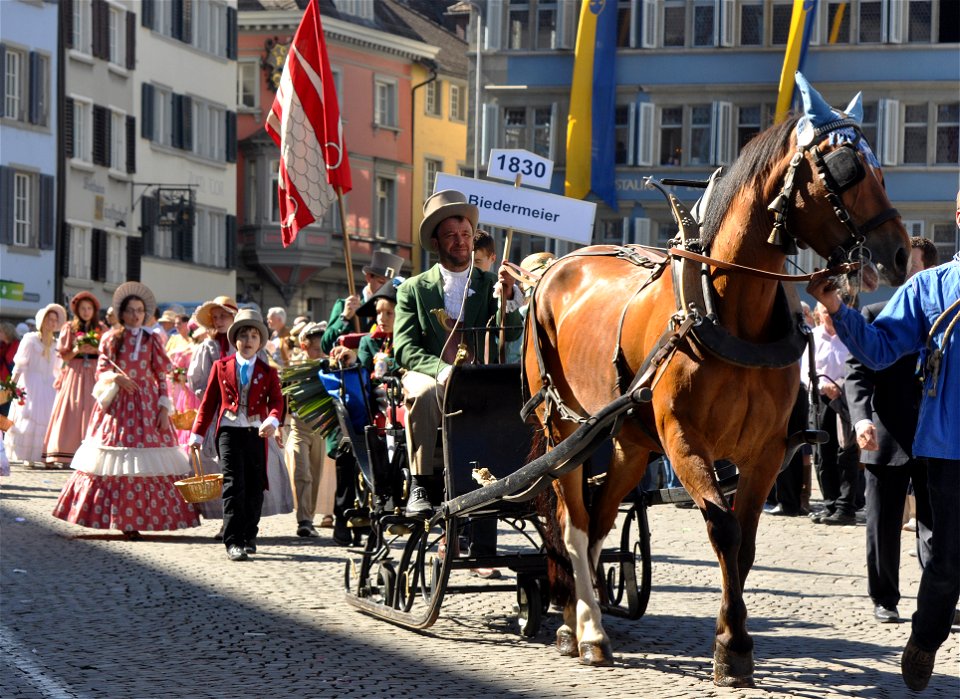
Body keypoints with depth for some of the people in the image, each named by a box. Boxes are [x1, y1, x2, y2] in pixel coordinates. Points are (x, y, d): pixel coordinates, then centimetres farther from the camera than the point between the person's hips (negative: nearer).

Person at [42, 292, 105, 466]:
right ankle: (67, 452, -12)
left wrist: (96, 350, -10)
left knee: (92, 412, -9)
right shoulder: (69, 328, 8)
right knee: (71, 412, -9)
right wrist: (77, 350, -12)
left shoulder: (101, 330, 9)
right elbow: (64, 356, 6)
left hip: (94, 375, 0)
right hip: (74, 373, 0)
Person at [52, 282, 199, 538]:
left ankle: (133, 521, -3)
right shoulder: (110, 339, 8)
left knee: (145, 465, -7)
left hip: (146, 406, 0)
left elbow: (162, 377, 7)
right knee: (114, 463, -5)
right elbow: (101, 372, 2)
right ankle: (113, 517, 1)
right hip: (117, 404, 0)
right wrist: (116, 377, -19)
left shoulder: (152, 341, 9)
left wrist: (164, 408, -2)